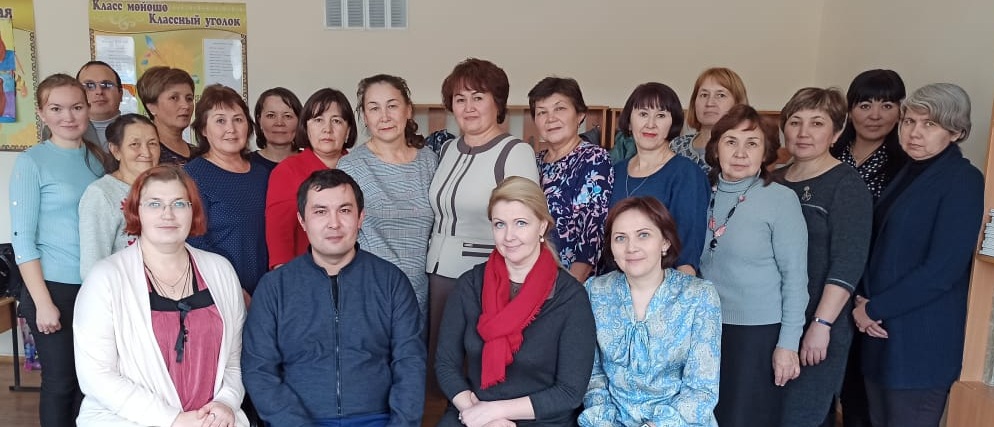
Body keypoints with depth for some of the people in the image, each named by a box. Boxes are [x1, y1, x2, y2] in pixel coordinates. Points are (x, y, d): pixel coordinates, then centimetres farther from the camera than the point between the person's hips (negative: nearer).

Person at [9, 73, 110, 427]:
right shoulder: (31, 162, -7)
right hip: (55, 288, -4)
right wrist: (43, 302, -14)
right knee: (61, 379, 6)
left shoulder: (99, 158, 6)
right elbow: (22, 238, -9)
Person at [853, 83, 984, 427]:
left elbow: (943, 269, -19)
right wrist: (863, 300, -4)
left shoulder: (964, 182, -12)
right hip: (882, 332, 7)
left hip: (923, 344, -7)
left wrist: (874, 309, -13)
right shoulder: (908, 173, 11)